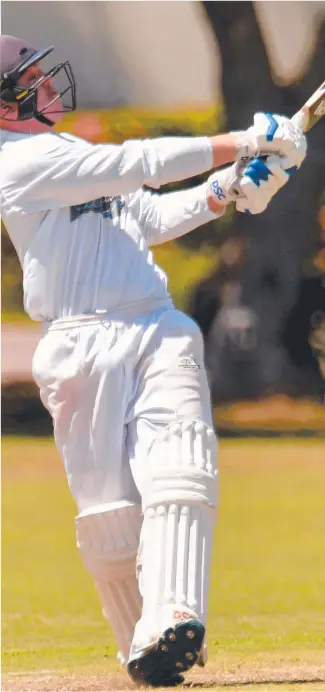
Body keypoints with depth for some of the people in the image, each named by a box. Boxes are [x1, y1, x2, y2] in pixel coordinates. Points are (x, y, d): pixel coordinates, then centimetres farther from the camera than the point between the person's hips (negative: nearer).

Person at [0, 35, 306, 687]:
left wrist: (227, 188, 10)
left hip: (160, 331, 6)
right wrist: (237, 144, -8)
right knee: (109, 508, -6)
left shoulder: (75, 156, 26)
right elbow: (140, 163, -10)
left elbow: (152, 216, 25)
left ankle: (171, 622, -31)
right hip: (84, 344, -6)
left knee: (179, 479, -16)